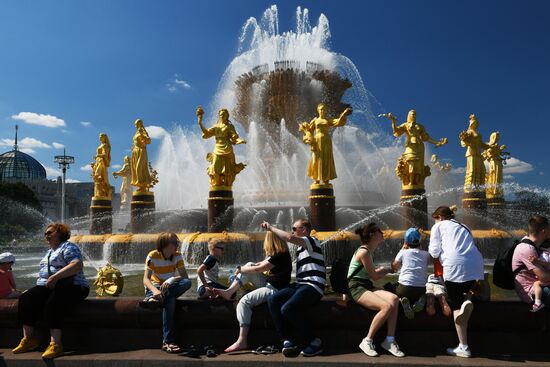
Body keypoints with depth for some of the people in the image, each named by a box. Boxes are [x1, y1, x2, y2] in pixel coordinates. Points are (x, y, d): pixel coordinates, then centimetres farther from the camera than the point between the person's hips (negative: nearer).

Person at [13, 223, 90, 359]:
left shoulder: (68, 247, -3)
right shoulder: (50, 251, 27)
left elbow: (78, 265, -21)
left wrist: (55, 277, -29)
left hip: (70, 287, -8)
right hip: (47, 287, 8)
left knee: (53, 304, -35)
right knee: (26, 299, -14)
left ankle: (55, 344, -33)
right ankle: (28, 339, -10)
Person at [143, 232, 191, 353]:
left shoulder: (177, 256, -1)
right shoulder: (153, 256, -12)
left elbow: (185, 276, -10)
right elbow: (146, 279, -21)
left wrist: (170, 280, -31)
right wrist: (155, 290, -42)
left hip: (170, 288, 4)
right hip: (155, 287, -4)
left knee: (187, 283, -28)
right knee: (170, 300, -37)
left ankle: (153, 299, -35)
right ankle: (168, 342, -37)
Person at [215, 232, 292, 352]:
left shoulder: (280, 256, -21)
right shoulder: (276, 254, 10)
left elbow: (258, 269, -18)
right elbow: (262, 264, 17)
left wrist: (241, 269, -4)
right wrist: (243, 268, 7)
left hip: (275, 290, -10)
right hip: (268, 284, 10)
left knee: (244, 302, -23)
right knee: (249, 266, 4)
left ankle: (242, 341, -23)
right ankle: (229, 292, -1)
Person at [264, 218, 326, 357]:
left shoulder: (312, 241, -2)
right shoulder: (300, 248, 27)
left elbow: (289, 238, -20)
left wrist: (271, 228, -9)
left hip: (313, 287, -9)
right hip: (300, 285, 9)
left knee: (287, 308, -29)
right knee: (272, 300, -14)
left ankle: (314, 342, -13)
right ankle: (288, 339, -12)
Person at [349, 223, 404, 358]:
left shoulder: (369, 250, 15)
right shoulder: (364, 252, -14)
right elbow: (374, 277, -8)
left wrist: (381, 270, 7)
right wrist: (388, 270, 7)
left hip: (367, 286, 9)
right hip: (356, 288, -9)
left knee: (394, 299, -17)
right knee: (387, 306, -28)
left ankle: (390, 340, -16)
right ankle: (367, 341, -15)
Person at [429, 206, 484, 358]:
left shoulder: (438, 226, 16)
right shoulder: (464, 227, 33)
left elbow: (435, 252, 7)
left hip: (455, 265, -5)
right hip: (476, 264, 5)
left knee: (456, 305, 3)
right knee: (463, 293, 24)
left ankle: (463, 347, 1)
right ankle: (466, 302, -11)